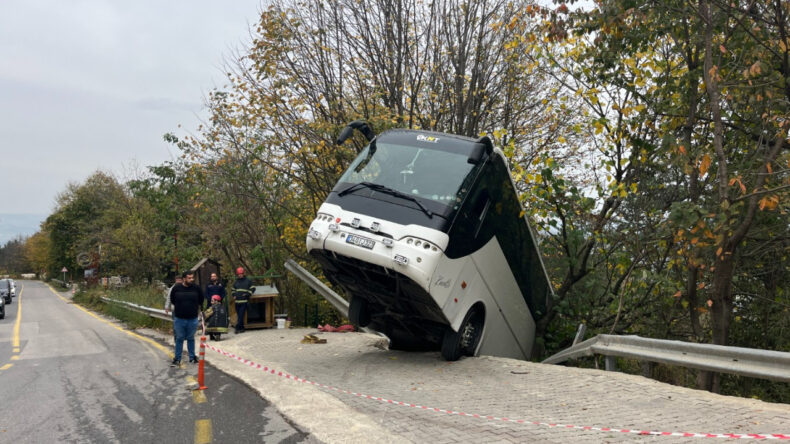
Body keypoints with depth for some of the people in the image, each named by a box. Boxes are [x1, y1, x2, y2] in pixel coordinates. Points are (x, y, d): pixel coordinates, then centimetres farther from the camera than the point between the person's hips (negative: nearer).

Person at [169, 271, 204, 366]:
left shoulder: (196, 288, -4)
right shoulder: (176, 288, -7)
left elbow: (201, 301, 12)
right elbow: (172, 300, 10)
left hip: (193, 319, 0)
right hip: (179, 318, 0)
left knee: (191, 338, 13)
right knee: (179, 339, 8)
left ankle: (192, 357, 24)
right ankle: (177, 359, 16)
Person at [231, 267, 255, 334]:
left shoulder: (248, 281, 3)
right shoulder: (236, 282, 15)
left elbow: (252, 288, 4)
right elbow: (232, 289, 28)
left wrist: (247, 294, -8)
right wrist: (234, 295, 10)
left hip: (244, 301, -5)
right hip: (237, 301, 5)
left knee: (241, 315, -12)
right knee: (239, 315, 7)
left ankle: (238, 328, -14)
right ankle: (241, 328, 15)